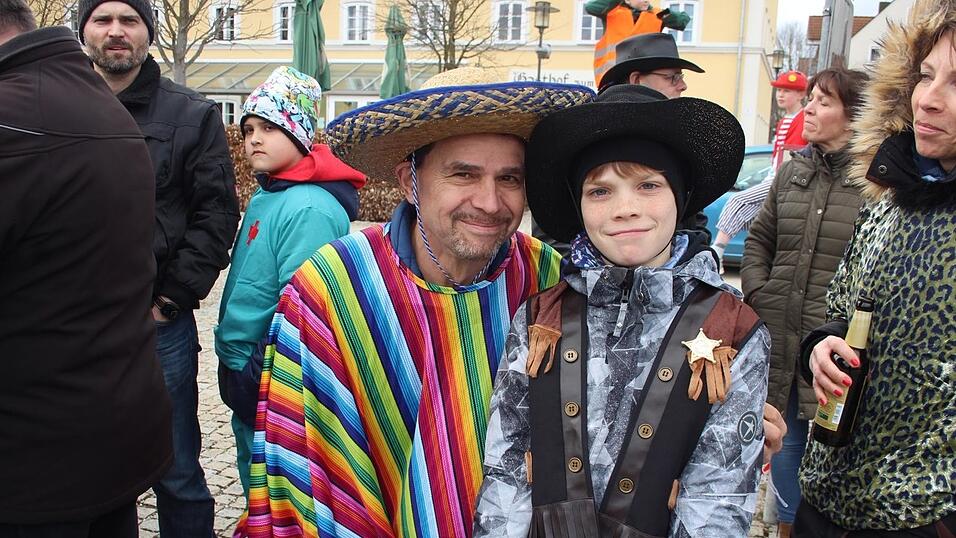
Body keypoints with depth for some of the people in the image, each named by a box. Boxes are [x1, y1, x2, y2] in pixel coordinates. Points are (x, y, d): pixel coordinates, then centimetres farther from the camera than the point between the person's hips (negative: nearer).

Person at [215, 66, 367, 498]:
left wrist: (257, 376, -20)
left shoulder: (310, 209, -22)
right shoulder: (264, 197, 7)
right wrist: (232, 364, 19)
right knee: (254, 479, 25)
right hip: (245, 371, 9)